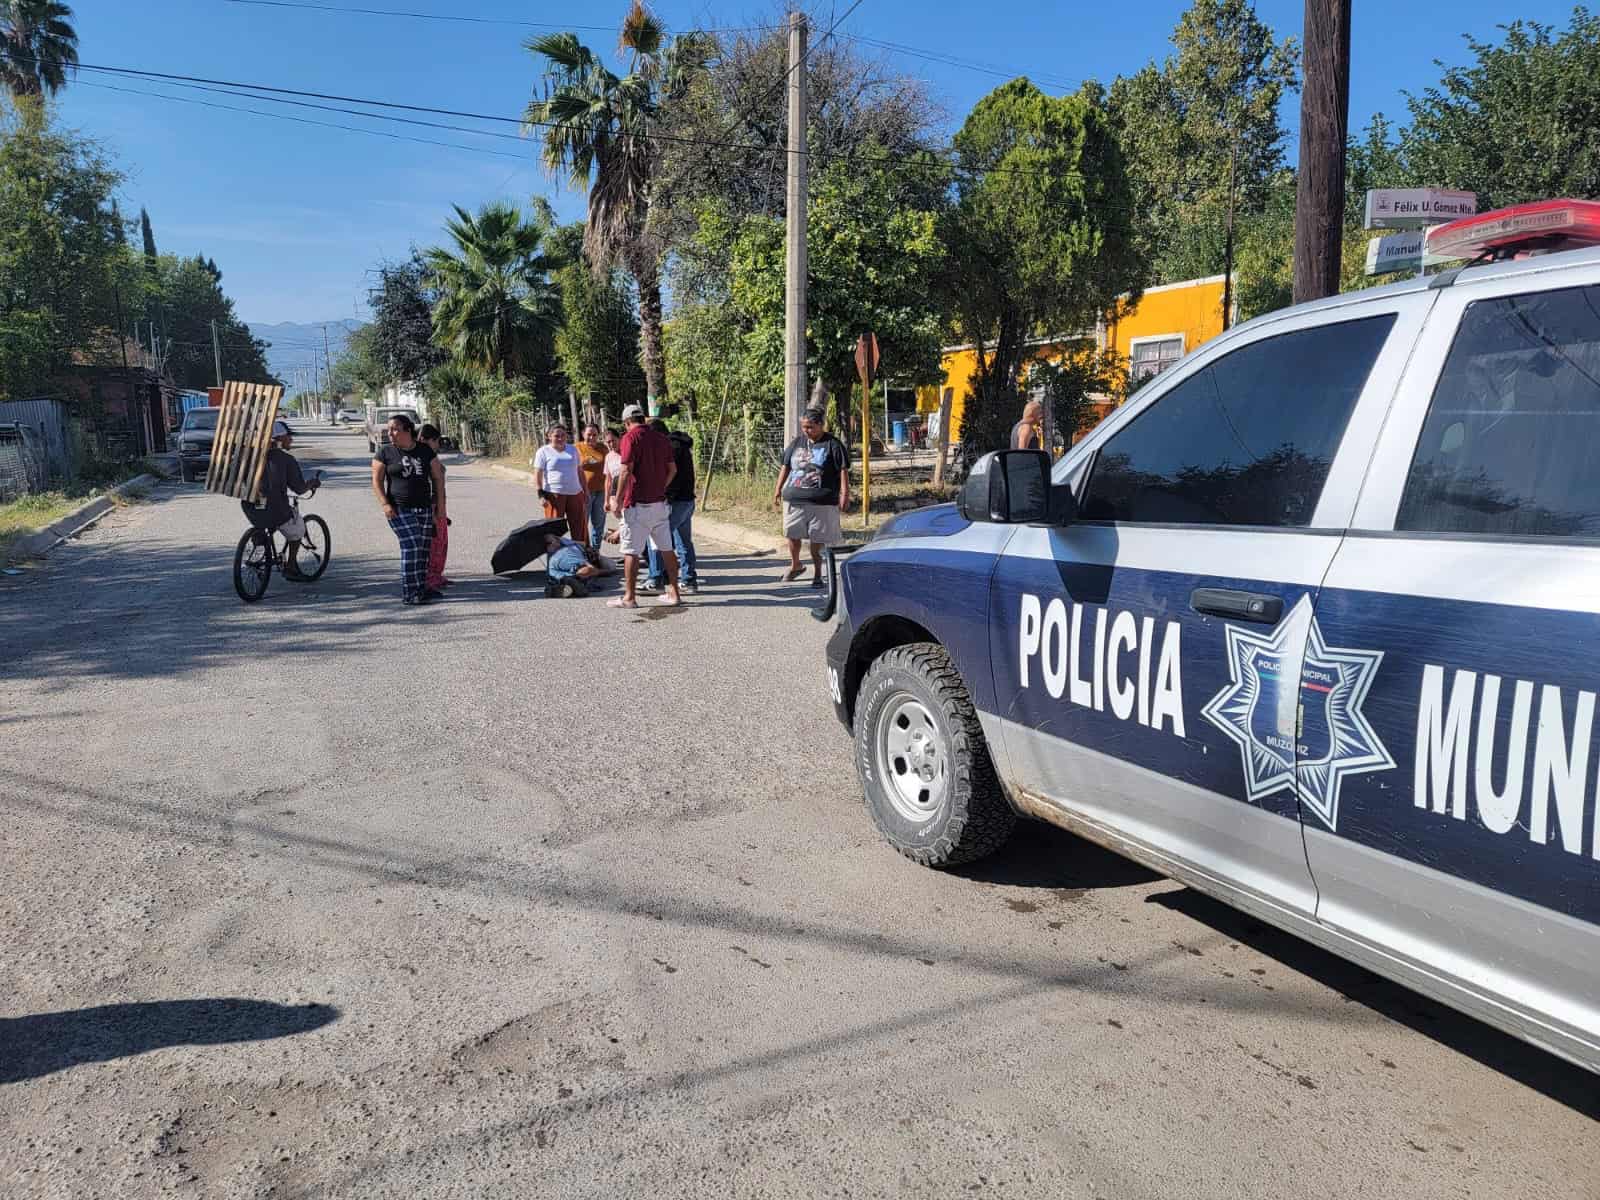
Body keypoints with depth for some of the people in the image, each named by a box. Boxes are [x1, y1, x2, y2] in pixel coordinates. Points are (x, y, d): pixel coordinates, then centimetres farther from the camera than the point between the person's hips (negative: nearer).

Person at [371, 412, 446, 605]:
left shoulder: (425, 451, 7)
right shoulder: (385, 453, 2)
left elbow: (438, 478, 11)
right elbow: (377, 481, 1)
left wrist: (440, 506, 5)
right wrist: (385, 504, -12)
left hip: (425, 508, 4)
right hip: (399, 509, -4)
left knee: (424, 549, 4)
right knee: (411, 545, -15)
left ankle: (420, 588, 14)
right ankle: (410, 593, -12)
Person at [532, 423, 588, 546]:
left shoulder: (573, 449, 14)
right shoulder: (544, 451, 0)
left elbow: (580, 471, 19)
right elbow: (537, 475, -4)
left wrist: (585, 491, 16)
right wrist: (541, 495, -13)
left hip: (575, 493, 4)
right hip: (554, 494, -4)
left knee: (580, 527, 4)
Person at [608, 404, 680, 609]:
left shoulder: (630, 437, -9)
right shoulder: (661, 438, 10)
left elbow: (626, 471, -16)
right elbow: (672, 469, 13)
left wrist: (617, 500, -13)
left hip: (637, 504, -7)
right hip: (659, 502, 7)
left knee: (631, 552, 0)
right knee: (666, 549, 11)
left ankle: (629, 597, 3)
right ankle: (674, 594, 14)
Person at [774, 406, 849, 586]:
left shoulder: (833, 445, -4)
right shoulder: (797, 443, 11)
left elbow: (843, 470, -7)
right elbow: (785, 466, 17)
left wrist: (845, 494, -15)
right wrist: (778, 490, 14)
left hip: (821, 502, -4)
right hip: (794, 499, 4)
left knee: (817, 538, 1)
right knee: (792, 534, 10)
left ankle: (817, 574, 15)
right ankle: (795, 565, 33)